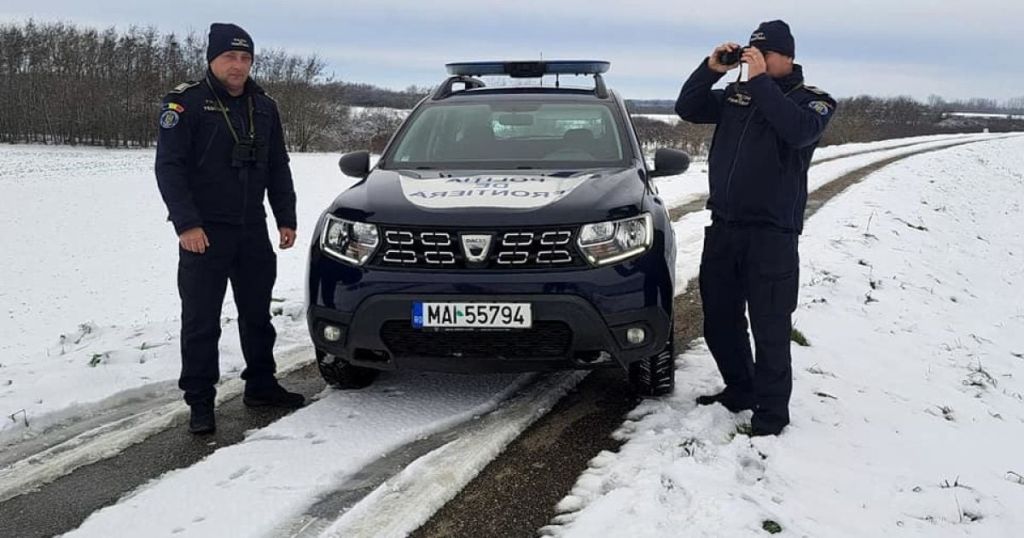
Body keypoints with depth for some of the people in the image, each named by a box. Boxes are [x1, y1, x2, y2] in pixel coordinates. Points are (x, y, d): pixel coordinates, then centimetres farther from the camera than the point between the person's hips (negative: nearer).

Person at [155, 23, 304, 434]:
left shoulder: (263, 107, 11)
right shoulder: (186, 103, -7)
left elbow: (278, 169, 16)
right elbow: (169, 167, -12)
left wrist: (286, 219, 9)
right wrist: (187, 224, -20)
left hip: (253, 231, 6)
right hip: (203, 234, -5)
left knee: (257, 313, 14)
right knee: (201, 321, -2)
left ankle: (261, 385, 28)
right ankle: (200, 403, 7)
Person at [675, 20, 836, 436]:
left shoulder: (812, 101, -3)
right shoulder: (735, 95, 11)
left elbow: (800, 131, -24)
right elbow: (687, 108, 8)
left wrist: (760, 80, -23)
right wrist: (710, 69, -5)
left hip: (771, 233, -6)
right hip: (723, 226, 6)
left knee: (770, 327, -3)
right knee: (719, 320, 14)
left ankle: (772, 411, 7)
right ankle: (739, 390, 31)